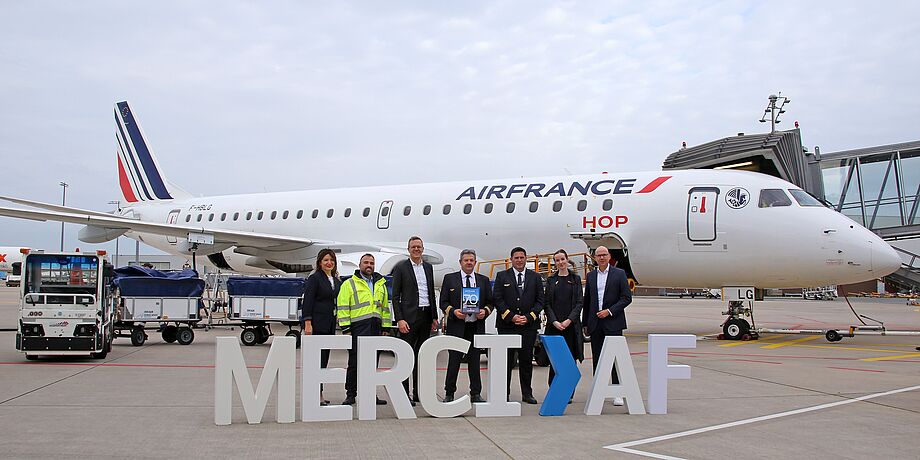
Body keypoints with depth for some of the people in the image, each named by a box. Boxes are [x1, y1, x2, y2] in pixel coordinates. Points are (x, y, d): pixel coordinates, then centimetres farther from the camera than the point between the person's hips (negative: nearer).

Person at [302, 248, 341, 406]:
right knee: (318, 358, -8)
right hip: (317, 324, -7)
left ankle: (318, 393, 14)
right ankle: (317, 394, -6)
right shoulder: (315, 278, -5)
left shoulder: (337, 281, 16)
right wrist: (307, 323, -17)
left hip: (330, 326, 7)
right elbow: (307, 301, -10)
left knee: (324, 359, 8)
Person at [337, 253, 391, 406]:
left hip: (376, 329, 5)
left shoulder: (381, 284, 19)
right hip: (358, 329, -5)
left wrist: (385, 328, 14)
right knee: (355, 362, -4)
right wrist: (346, 329, -10)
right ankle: (350, 395, 3)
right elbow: (342, 307, -3)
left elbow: (385, 308, 21)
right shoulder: (349, 284, 3)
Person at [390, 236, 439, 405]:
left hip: (426, 316, 6)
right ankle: (404, 394, -2)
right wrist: (400, 319, -13)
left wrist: (434, 317, 12)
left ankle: (419, 393, 17)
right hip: (409, 317, -6)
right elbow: (395, 296, -5)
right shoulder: (401, 267, -2)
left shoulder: (428, 267, 14)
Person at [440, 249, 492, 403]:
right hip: (456, 326, -2)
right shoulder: (449, 278, 6)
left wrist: (485, 311, -8)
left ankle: (476, 393, 14)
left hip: (476, 326, 2)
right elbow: (443, 302, 3)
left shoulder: (484, 280, 12)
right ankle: (449, 393, 9)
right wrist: (453, 311, -14)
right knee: (454, 360, -1)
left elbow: (490, 302, 13)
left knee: (475, 360, 6)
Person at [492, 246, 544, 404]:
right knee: (506, 360, 0)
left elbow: (540, 301, 8)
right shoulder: (502, 276, 7)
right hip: (506, 325, -1)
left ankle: (527, 394, 10)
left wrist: (528, 317, -5)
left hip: (529, 325, 1)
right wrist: (511, 316, -9)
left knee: (526, 360, 3)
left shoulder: (535, 277, 11)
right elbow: (497, 299, 0)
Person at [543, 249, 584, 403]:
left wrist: (569, 320, -10)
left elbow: (579, 302, 2)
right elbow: (547, 303, 4)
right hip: (554, 325, 0)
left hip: (571, 325, 0)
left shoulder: (575, 279, 7)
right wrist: (554, 321, -9)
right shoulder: (551, 280, 9)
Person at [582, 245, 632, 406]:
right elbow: (586, 301, 15)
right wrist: (585, 324, 13)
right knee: (597, 359, 6)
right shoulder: (591, 276, 12)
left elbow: (627, 298, -4)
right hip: (595, 324, 4)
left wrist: (609, 311, -12)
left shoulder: (619, 274, 1)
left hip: (613, 322, -4)